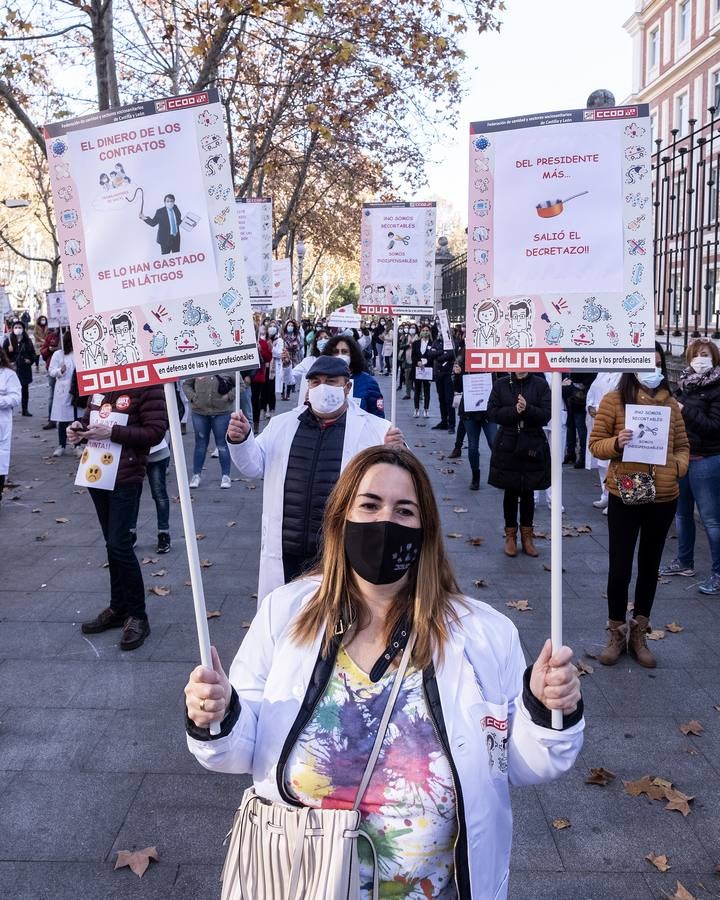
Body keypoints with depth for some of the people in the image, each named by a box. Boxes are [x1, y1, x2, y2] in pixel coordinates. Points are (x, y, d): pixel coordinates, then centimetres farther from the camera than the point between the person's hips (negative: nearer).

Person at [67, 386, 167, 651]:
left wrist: (113, 432, -24)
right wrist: (78, 429, 0)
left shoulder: (147, 388, -12)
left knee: (119, 545, -8)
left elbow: (156, 431, -17)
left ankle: (137, 616, 6)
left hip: (125, 478, -7)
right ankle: (119, 608, 27)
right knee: (113, 543, 15)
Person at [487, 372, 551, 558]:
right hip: (507, 446, 0)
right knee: (510, 492, 7)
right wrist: (514, 410, -18)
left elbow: (546, 415, -7)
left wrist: (527, 409, -23)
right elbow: (492, 413, -4)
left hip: (533, 447, 0)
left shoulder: (540, 384, -1)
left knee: (528, 493, 9)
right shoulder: (501, 384, 1)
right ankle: (510, 535, 20)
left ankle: (527, 535, 22)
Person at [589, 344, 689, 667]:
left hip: (664, 498, 4)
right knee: (620, 568, 3)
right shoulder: (614, 400, -5)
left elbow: (682, 446, 14)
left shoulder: (670, 403, 5)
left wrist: (678, 467, -7)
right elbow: (595, 444, -2)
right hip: (625, 496, -3)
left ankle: (638, 635, 30)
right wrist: (616, 443, -22)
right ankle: (616, 635, 23)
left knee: (650, 566, 15)